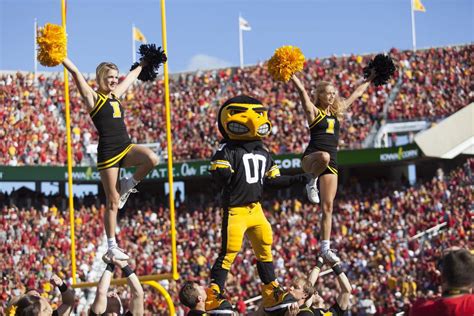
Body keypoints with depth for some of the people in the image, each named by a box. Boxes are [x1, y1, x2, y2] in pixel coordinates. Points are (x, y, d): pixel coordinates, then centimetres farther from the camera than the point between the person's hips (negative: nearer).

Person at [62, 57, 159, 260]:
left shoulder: (116, 95, 16)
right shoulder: (93, 97, -2)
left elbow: (131, 76, 31)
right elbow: (76, 73, -11)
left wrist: (142, 64, 40)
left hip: (126, 147, 6)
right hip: (108, 152, -6)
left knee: (152, 159, -25)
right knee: (113, 202, -3)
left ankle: (127, 186, 1)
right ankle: (112, 246, 7)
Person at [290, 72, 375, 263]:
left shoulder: (337, 111, 21)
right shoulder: (314, 111, 4)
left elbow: (356, 94, 31)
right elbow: (302, 91, -12)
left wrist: (369, 80, 37)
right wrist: (290, 76, -24)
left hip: (331, 163, 5)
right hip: (311, 158, -5)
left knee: (328, 206, -2)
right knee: (324, 157, -44)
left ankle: (325, 248, 0)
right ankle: (312, 183, -14)